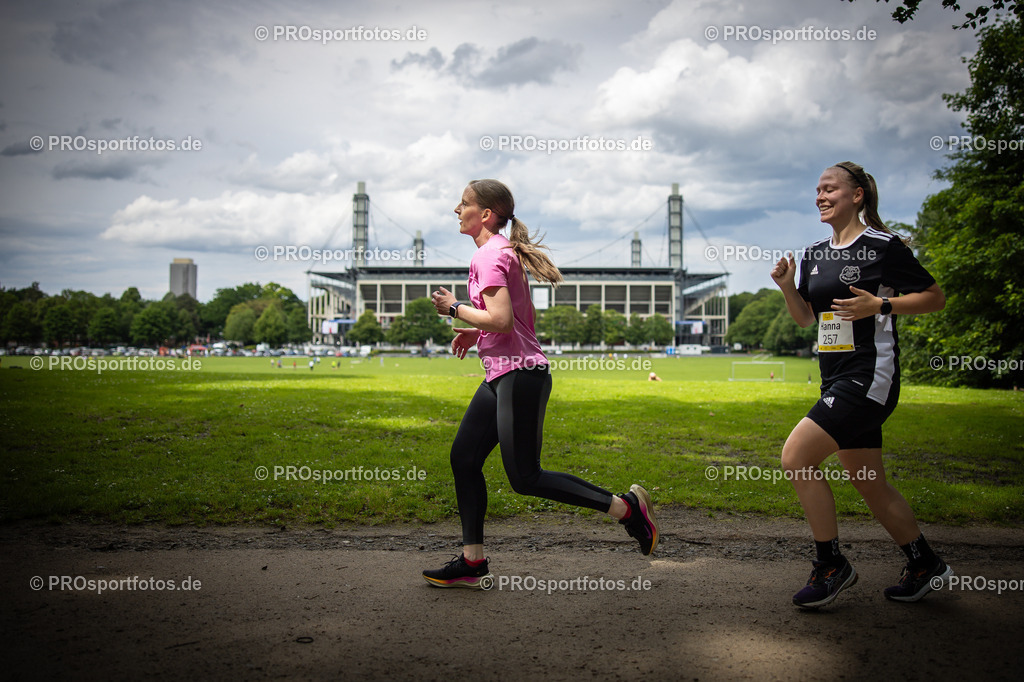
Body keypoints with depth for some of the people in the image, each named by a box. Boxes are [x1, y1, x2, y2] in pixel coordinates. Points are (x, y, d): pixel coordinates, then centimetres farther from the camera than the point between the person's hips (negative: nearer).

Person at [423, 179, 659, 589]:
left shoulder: (490, 255, -13)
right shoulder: (506, 251, 17)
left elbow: (502, 320, -24)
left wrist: (455, 308, -10)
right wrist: (477, 333, 17)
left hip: (520, 375, -10)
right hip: (502, 375, 10)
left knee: (525, 479, -5)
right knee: (463, 458, 9)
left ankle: (627, 507, 3)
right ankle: (472, 563, 15)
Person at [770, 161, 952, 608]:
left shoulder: (882, 246, -8)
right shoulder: (815, 255, 13)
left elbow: (935, 298, -3)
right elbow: (805, 318, 18)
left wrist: (880, 305, -17)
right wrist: (787, 286, 0)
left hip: (868, 376, -8)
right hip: (836, 379, 8)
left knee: (795, 456, -16)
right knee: (871, 487, 14)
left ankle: (831, 566, -1)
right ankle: (926, 566, 32)